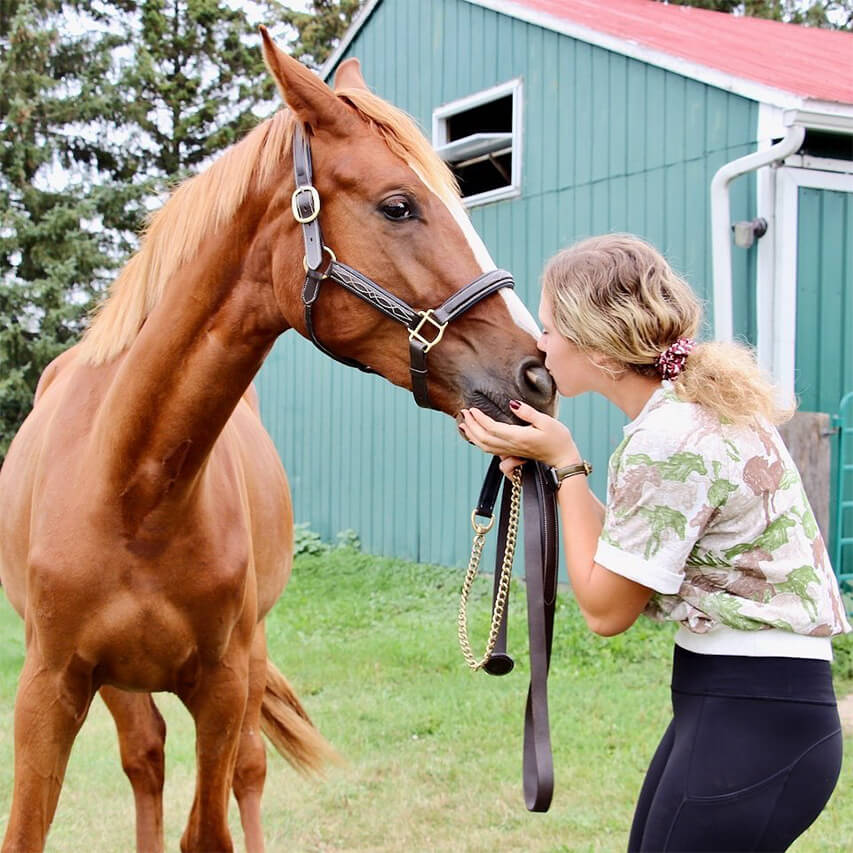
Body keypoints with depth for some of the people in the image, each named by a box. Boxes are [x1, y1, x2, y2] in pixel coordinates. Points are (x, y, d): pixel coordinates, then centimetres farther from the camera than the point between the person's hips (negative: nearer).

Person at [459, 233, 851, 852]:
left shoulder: (668, 441, -23)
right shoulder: (700, 400, 6)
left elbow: (605, 609, -13)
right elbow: (627, 557, 11)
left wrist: (565, 463, -9)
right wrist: (544, 467, 3)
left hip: (751, 725, -10)